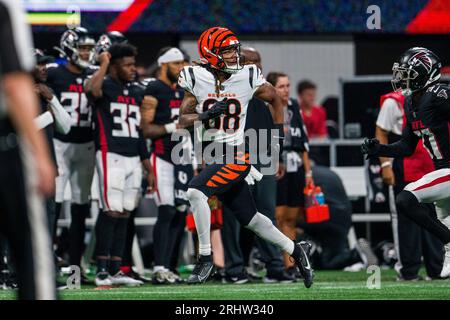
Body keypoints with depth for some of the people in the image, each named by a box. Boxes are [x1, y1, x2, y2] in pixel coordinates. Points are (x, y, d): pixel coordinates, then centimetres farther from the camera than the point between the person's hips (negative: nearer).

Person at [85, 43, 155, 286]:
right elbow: (91, 89, -33)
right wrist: (104, 65, -18)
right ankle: (102, 270, -7)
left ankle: (115, 270, 12)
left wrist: (148, 168, 18)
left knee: (124, 215, 8)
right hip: (110, 156, -7)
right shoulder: (105, 86, -5)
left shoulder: (138, 92, 16)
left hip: (133, 158, 7)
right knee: (112, 212, -11)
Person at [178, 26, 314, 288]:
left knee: (195, 192, -26)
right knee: (250, 219, 12)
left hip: (236, 156, -4)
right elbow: (182, 119, -2)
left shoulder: (248, 78, -5)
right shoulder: (196, 79, -2)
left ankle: (205, 257, -15)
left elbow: (276, 100, 12)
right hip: (211, 156, 4)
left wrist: (280, 136, 7)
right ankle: (296, 250, 30)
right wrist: (207, 114, -20)